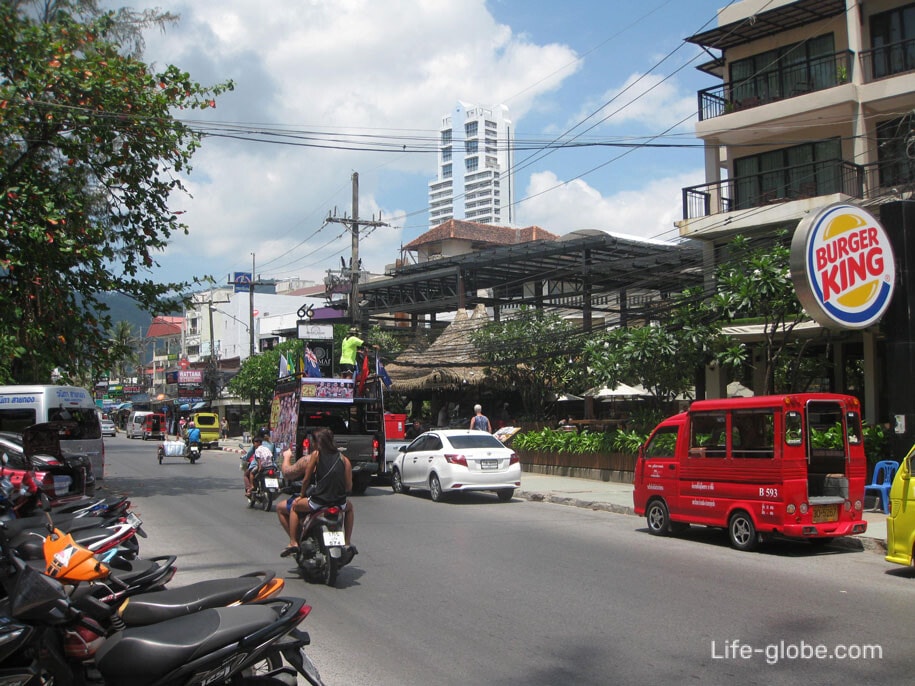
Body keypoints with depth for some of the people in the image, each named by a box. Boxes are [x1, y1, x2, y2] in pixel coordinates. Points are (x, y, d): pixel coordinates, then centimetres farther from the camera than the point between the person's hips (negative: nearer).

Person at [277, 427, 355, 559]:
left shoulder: (315, 455, -3)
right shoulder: (344, 458, 7)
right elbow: (349, 487, 5)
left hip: (318, 502, -4)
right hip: (339, 503, 4)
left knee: (281, 508, 19)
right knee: (349, 506, 41)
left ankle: (294, 542, 8)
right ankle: (348, 543, 33)